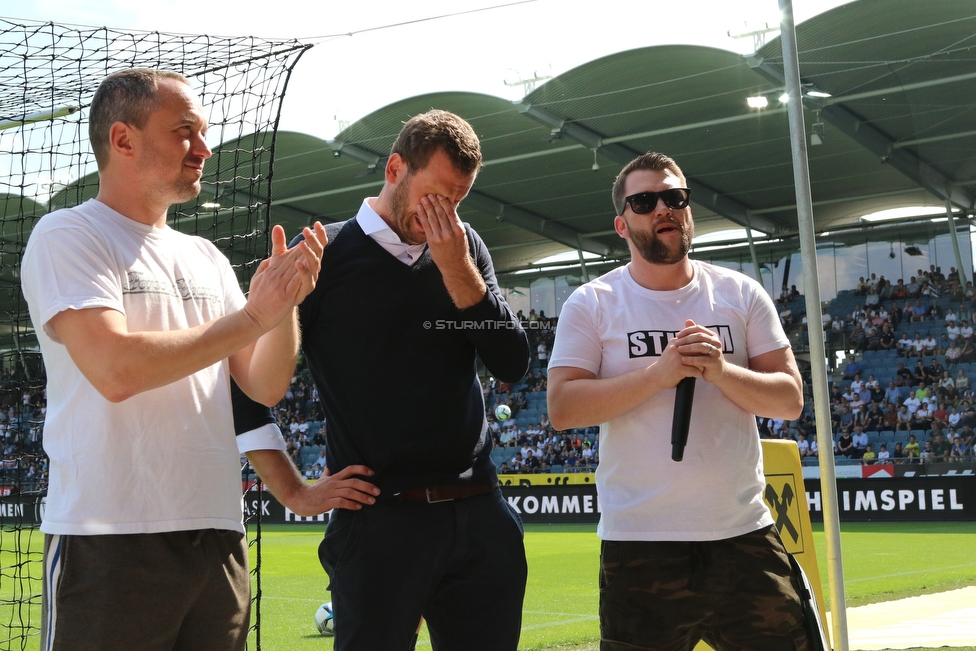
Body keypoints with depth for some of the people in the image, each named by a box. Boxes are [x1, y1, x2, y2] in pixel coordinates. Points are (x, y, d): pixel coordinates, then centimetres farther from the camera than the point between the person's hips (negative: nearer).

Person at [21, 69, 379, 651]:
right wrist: (253, 316, -12)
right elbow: (115, 370, -18)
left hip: (218, 535, 6)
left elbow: (265, 386, 13)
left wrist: (287, 301, -5)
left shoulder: (206, 258, 16)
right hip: (110, 539, -6)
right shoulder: (68, 236, -4)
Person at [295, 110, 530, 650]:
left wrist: (457, 269, -6)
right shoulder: (324, 255, -2)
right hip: (379, 519, -4)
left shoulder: (465, 248, 11)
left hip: (482, 516, 5)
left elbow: (512, 365, 4)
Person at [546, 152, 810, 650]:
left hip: (745, 534, 2)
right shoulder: (592, 304, 2)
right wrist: (658, 372, -16)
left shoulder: (742, 294, 9)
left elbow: (790, 399, 5)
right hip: (639, 543, -2)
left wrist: (722, 370, -14)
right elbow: (562, 408, -8)